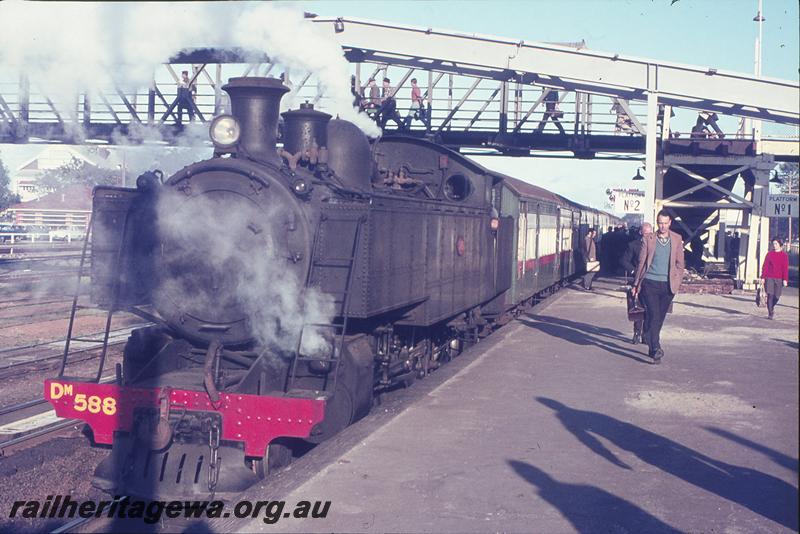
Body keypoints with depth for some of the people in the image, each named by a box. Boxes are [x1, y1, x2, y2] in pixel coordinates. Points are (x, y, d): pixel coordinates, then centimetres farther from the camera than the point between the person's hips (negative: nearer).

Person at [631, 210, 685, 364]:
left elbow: (679, 263, 11)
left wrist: (677, 282, 3)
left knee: (659, 318, 9)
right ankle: (656, 349, -16)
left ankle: (651, 342, 26)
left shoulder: (677, 239, 7)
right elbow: (641, 262, 7)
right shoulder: (648, 239, 3)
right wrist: (636, 283, 7)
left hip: (668, 285, 2)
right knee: (653, 315, -13)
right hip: (650, 283, -2)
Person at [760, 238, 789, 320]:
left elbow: (785, 268, 1)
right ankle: (770, 314, -2)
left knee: (776, 296, 2)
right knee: (770, 295, -8)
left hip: (779, 279, 0)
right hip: (769, 278, 0)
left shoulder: (784, 255, 4)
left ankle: (772, 308, 32)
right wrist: (763, 277, -2)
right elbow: (765, 266, 4)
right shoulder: (769, 254, 5)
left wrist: (785, 280, -5)